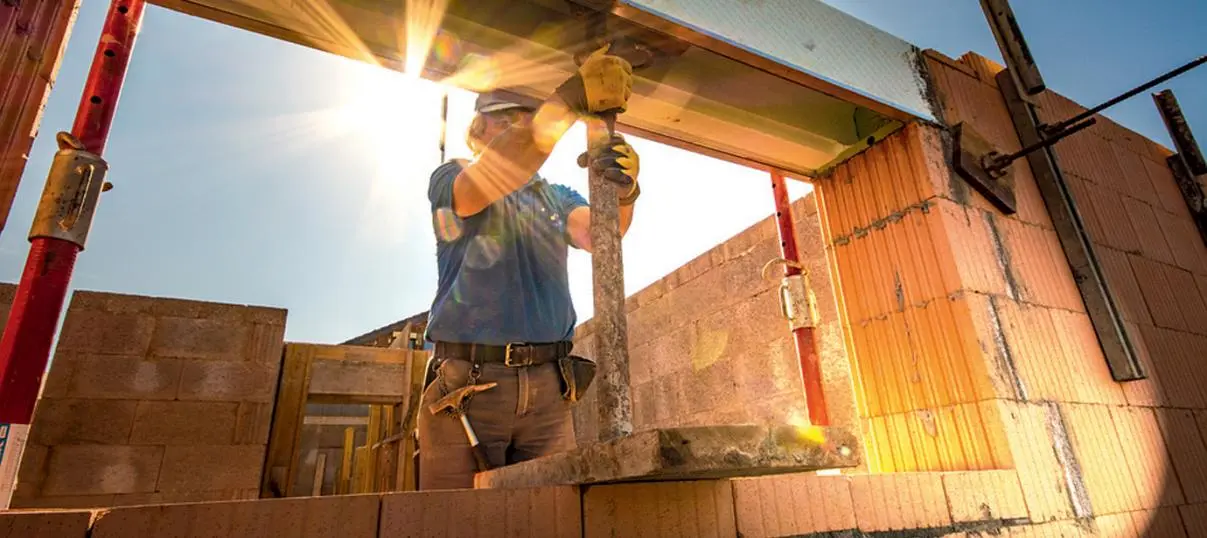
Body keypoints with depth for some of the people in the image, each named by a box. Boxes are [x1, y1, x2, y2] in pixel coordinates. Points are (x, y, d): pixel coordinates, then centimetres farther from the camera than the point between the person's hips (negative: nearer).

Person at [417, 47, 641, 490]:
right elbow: (488, 181, -17)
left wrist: (623, 190, -26)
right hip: (465, 385, -3)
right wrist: (570, 99, -25)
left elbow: (596, 233, -2)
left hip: (548, 388, 4)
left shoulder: (556, 196, 19)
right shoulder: (450, 179, 7)